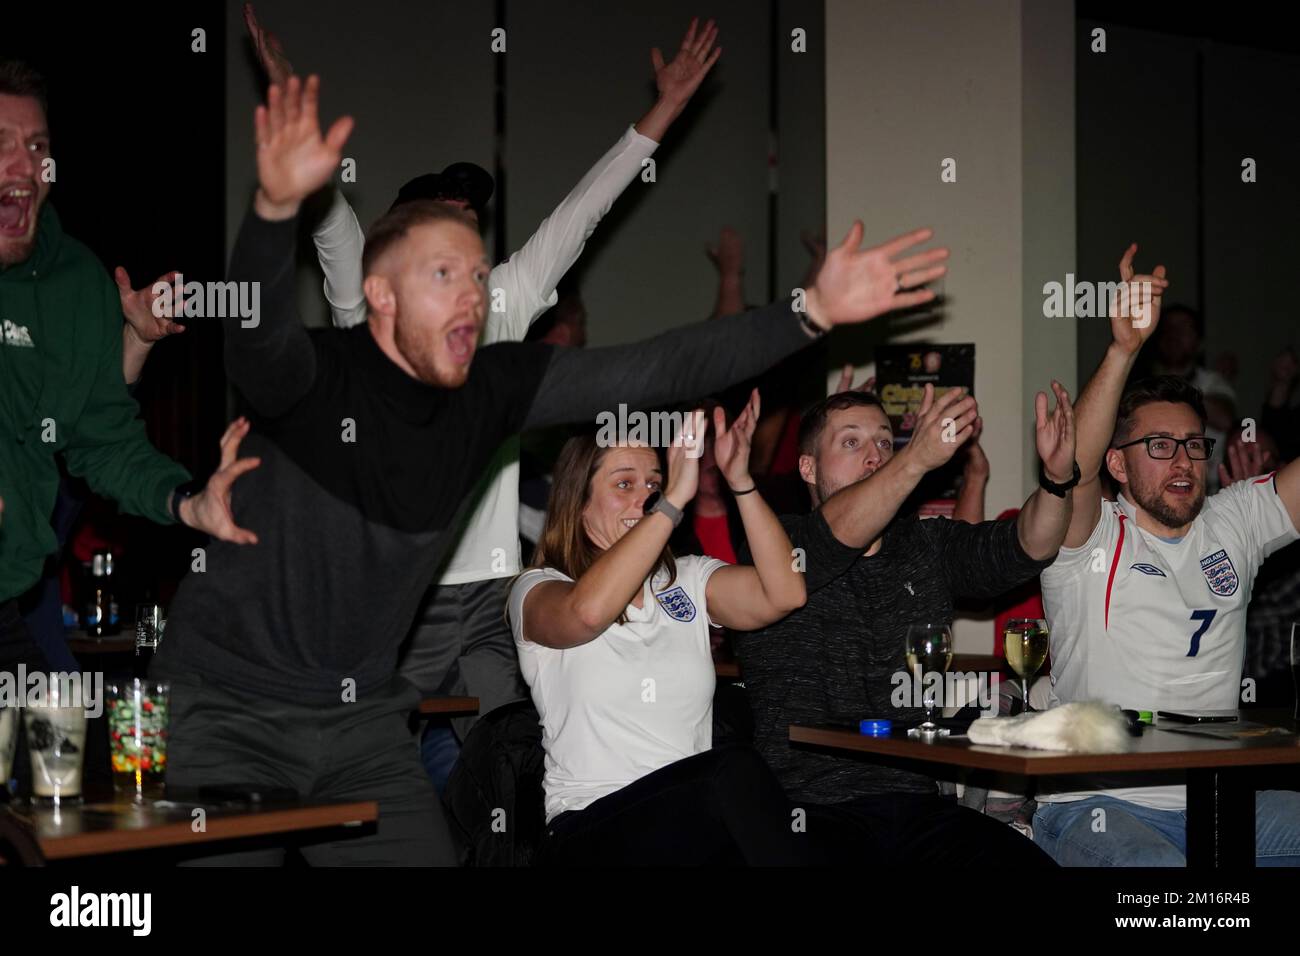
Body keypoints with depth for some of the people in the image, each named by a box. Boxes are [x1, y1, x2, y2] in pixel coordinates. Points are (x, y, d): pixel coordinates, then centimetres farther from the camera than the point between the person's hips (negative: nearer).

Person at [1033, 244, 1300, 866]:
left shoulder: (1233, 523, 17)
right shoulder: (1092, 539, 1)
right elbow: (1072, 469, -19)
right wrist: (1122, 351, -31)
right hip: (1099, 802, -6)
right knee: (1154, 865, -37)